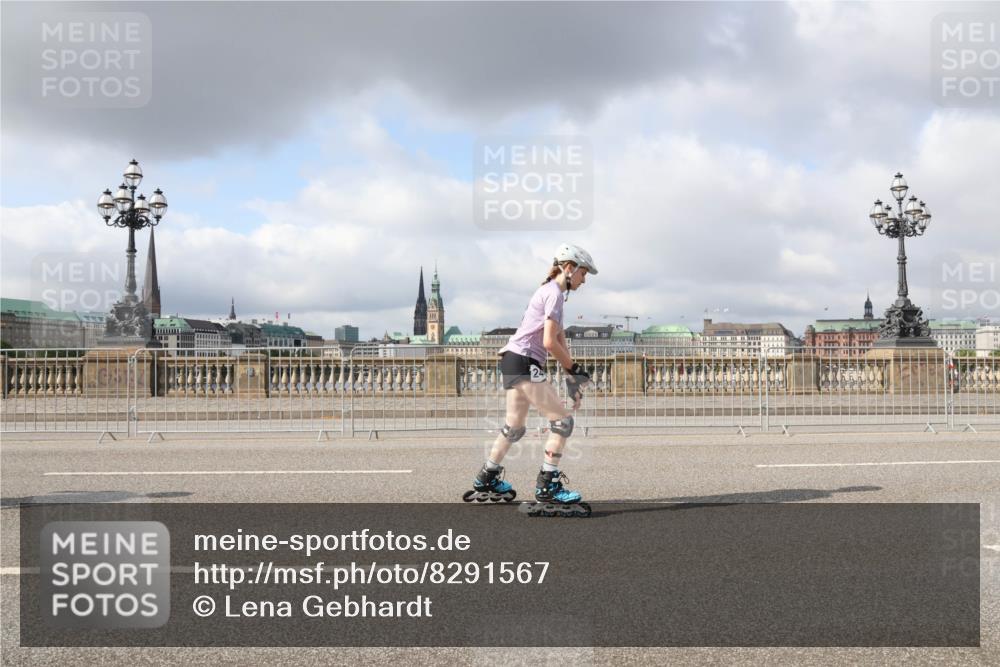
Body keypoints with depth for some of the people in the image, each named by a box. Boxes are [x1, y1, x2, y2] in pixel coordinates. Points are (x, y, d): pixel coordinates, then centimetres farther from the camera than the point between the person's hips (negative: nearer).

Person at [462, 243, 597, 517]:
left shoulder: (550, 291, 21)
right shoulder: (554, 292, -10)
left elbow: (560, 339, 16)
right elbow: (550, 342, -18)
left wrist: (572, 379, 9)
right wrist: (574, 369, -7)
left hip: (513, 361, 10)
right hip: (524, 363, -10)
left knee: (515, 428, 21)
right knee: (562, 420, -9)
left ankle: (486, 481, 32)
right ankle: (547, 487, -9)